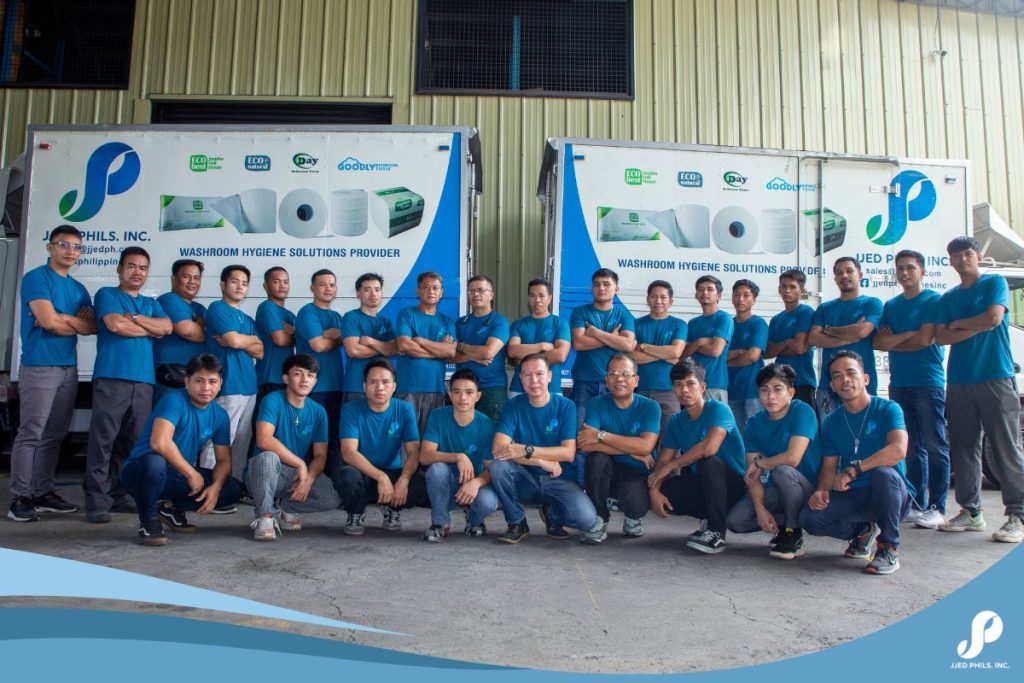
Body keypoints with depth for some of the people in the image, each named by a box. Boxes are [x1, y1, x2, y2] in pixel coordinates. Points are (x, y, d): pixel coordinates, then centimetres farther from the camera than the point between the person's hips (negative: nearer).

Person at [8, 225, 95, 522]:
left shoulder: (79, 288, 17)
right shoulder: (36, 278, -3)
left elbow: (93, 327, 7)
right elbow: (48, 321, -15)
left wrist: (61, 320, -8)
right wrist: (76, 322, 2)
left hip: (69, 368, 7)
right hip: (40, 366, -7)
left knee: (54, 435, 9)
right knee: (31, 433, -6)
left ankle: (43, 492, 15)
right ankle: (20, 497, -1)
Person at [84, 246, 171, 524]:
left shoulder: (151, 303, 23)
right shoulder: (106, 294, 10)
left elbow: (167, 327, 4)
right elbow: (115, 324, -8)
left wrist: (133, 317, -4)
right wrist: (151, 329, 4)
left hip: (144, 380, 5)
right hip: (111, 377, -4)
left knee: (133, 441, 6)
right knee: (103, 439, -8)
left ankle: (120, 495, 13)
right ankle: (97, 500, -5)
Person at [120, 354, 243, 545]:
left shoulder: (220, 415, 1)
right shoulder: (174, 400, -19)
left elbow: (224, 460, 4)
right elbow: (159, 443, -34)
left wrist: (215, 487, -17)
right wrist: (192, 473, -24)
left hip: (179, 477, 6)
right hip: (141, 469, -6)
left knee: (233, 489, -9)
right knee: (155, 462, -40)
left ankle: (171, 507, 12)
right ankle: (148, 519, -11)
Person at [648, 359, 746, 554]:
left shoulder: (718, 409, -16)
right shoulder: (676, 421, 4)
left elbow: (710, 447, -32)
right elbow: (662, 460, -1)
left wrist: (670, 466, -22)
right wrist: (654, 490, -21)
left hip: (736, 485, -6)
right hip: (701, 486, 6)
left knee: (708, 461, -34)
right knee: (660, 492, -16)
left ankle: (717, 533, -22)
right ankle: (709, 519, 6)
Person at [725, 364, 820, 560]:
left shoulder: (802, 411, -16)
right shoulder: (755, 422, 0)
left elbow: (792, 458, -29)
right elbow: (752, 474, -4)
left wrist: (759, 462, -13)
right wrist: (759, 507, -17)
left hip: (808, 489, -5)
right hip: (774, 491, 5)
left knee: (782, 470, -36)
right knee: (734, 521, -15)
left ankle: (794, 535, -14)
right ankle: (783, 523, 12)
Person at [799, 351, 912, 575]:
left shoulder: (887, 409, -8)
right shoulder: (831, 422, 6)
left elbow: (898, 450, -27)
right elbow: (829, 467, 5)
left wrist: (852, 470, -31)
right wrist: (821, 490, -17)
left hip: (892, 496, -4)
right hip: (851, 496, 4)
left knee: (884, 473, -37)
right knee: (809, 518, -21)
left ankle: (889, 548, -14)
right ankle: (863, 530, 13)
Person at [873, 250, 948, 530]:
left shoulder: (933, 300, -1)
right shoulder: (891, 305, 15)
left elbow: (925, 340, -11)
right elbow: (878, 342, 5)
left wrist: (893, 341, 1)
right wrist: (908, 334, -10)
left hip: (928, 383, -6)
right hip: (899, 383, 6)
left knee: (934, 446, -3)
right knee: (912, 448, 10)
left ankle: (937, 507, 1)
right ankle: (917, 504, 16)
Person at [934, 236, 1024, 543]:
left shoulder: (995, 282, 5)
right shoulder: (948, 297, 16)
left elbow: (993, 318, -11)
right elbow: (940, 337, 5)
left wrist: (956, 324, 2)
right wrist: (976, 328, -6)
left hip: (995, 377, -4)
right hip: (959, 381, 5)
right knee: (963, 448, 5)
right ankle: (970, 511, 13)